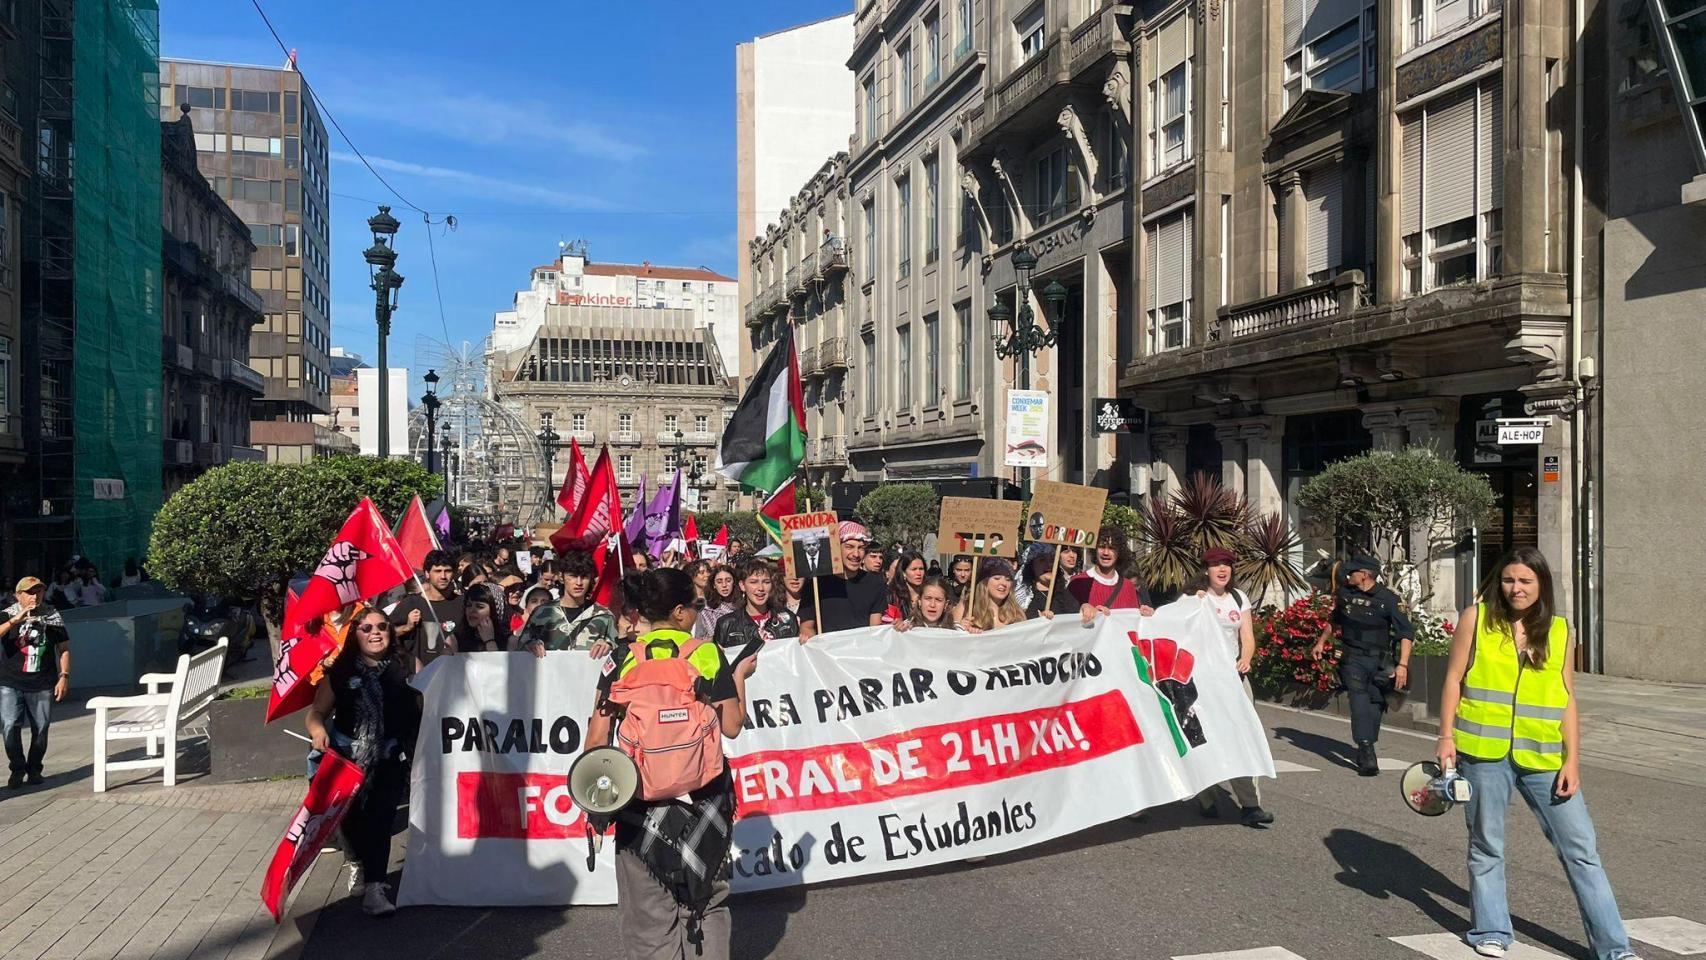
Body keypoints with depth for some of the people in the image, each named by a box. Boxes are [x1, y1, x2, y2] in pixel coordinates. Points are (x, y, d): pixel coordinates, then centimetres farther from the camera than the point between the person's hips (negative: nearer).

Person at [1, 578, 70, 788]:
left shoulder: (52, 616, 6)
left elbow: (64, 649, 8)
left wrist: (64, 676, 0)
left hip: (43, 685, 1)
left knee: (40, 729, 4)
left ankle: (34, 769, 22)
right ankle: (17, 768, 11)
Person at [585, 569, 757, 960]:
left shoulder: (622, 657, -1)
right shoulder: (707, 653, -4)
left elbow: (598, 735, -3)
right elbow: (732, 726, -2)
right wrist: (740, 676, 12)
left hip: (640, 793, 0)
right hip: (702, 794, 0)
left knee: (649, 908, 10)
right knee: (708, 900, 17)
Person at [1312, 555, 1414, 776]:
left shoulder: (1388, 599, -6)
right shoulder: (1344, 593, 4)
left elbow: (1406, 633, -6)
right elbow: (1334, 620, 25)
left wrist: (1403, 665, -14)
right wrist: (1321, 642, 31)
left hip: (1379, 660, -1)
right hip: (1353, 659, 1)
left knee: (1375, 704, 6)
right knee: (1360, 702, -12)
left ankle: (1366, 748, 23)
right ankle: (1367, 757, -18)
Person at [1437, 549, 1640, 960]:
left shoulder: (1560, 632, 7)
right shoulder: (1476, 618, 2)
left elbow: (1567, 700, 7)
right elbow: (1454, 679, 3)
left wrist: (1572, 760, 1)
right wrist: (1446, 737, -4)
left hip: (1543, 756, 2)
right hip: (1483, 752, -1)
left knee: (1581, 849, 3)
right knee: (1486, 845, 10)